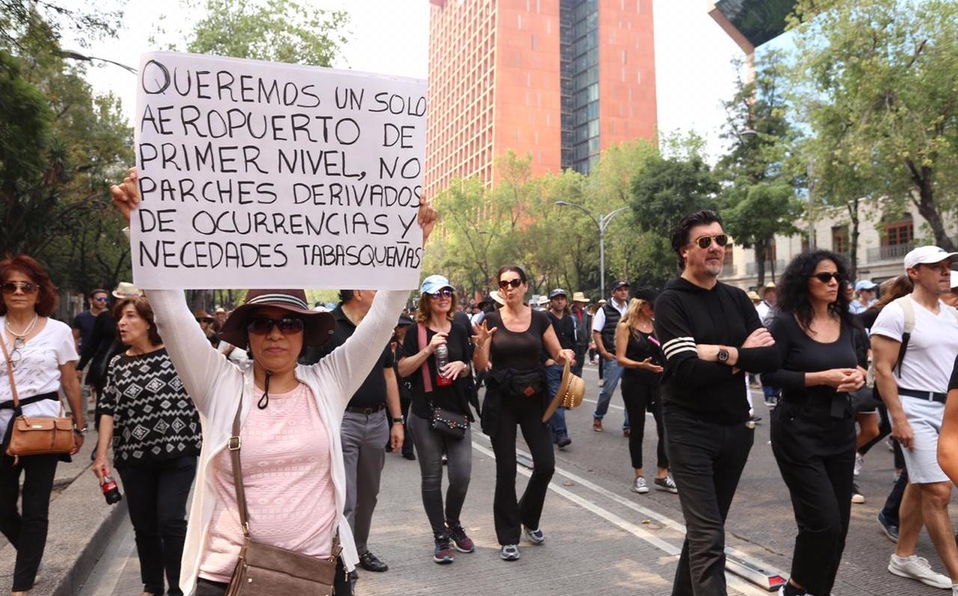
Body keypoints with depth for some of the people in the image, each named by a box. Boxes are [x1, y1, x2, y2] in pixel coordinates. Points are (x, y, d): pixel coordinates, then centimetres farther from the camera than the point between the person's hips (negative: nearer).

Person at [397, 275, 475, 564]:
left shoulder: (459, 331, 10)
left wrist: (461, 366, -3)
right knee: (432, 478, 5)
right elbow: (402, 369, -6)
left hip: (457, 410, 3)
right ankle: (441, 538, 19)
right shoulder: (417, 332, -2)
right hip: (425, 412, -3)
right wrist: (429, 349, -17)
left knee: (462, 475, 0)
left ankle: (453, 523, 28)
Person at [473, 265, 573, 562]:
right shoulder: (491, 320, -2)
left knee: (545, 464, 0)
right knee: (506, 469, 2)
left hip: (534, 398, 2)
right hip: (501, 401, -2)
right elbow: (480, 366, -5)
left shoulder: (540, 319, 2)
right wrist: (480, 345, -24)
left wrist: (566, 355, -14)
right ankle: (508, 538, 16)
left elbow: (558, 355, 8)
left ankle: (529, 518, 29)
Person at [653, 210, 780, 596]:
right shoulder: (671, 301, -9)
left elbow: (771, 358, -2)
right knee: (708, 538, -7)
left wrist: (722, 353, -16)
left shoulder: (737, 299, 8)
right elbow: (687, 370, -20)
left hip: (736, 428, 6)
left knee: (705, 528, 18)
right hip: (690, 430, -6)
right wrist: (740, 358, -9)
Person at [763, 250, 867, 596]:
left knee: (839, 522, 9)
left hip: (841, 429, 6)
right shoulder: (785, 323, -10)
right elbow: (770, 375, -14)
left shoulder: (849, 324, 7)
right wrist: (821, 377, -20)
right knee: (823, 521, -8)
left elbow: (861, 366, 16)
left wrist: (859, 377, -6)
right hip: (798, 430, -6)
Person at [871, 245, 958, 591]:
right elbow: (883, 370, -14)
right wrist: (898, 419, -19)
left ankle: (903, 558, 25)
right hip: (916, 409, -7)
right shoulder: (897, 312, -11)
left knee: (920, 486, 13)